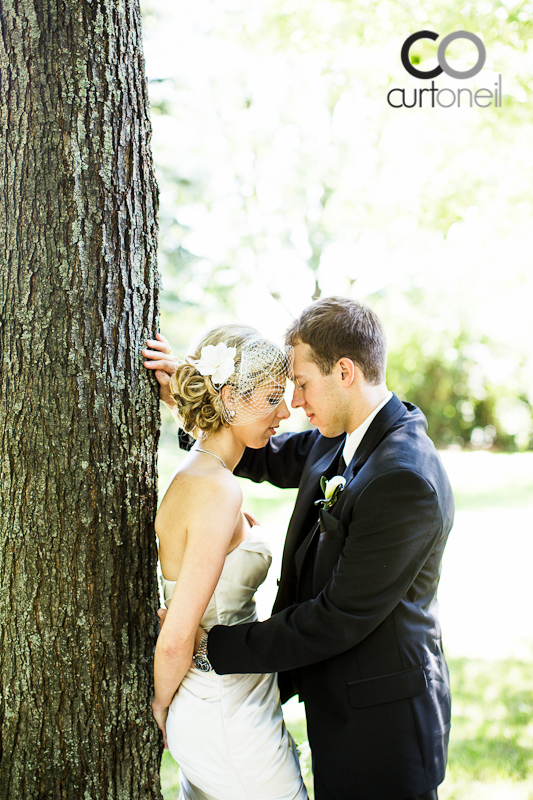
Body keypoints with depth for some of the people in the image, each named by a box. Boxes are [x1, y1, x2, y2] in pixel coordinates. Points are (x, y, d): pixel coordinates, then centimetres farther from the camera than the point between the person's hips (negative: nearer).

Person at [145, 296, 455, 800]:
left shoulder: (403, 479, -27)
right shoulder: (337, 440, 2)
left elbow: (340, 619, -25)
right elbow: (269, 460, 19)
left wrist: (214, 645, -18)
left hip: (380, 724, -9)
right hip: (337, 704, 9)